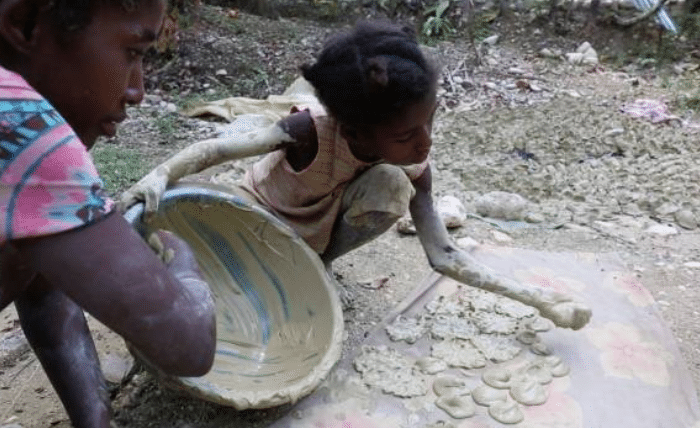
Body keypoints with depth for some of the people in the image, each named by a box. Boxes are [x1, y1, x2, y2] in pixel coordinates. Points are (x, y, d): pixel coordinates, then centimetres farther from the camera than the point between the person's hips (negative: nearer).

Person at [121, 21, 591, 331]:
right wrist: (160, 175, -49)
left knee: (391, 185, -29)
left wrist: (537, 298, -26)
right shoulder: (314, 129, -37)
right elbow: (219, 148, -31)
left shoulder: (411, 166, -24)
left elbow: (443, 255, -22)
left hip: (319, 231, 2)